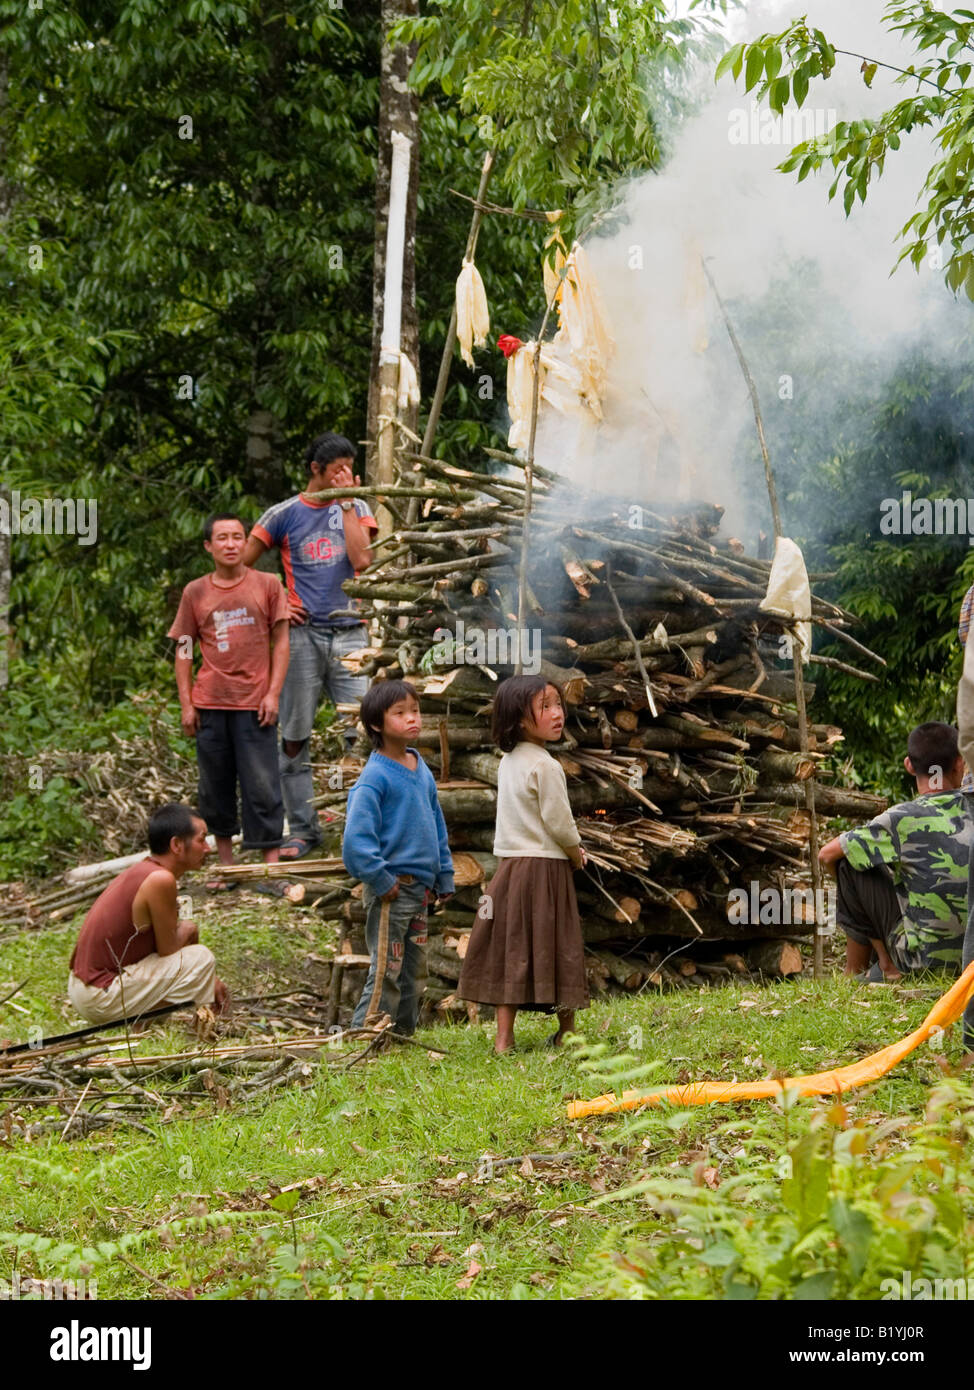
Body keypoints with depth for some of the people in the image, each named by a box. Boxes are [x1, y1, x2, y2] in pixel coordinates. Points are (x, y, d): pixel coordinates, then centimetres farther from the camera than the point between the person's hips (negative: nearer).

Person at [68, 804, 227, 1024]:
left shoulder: (141, 871, 9)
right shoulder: (160, 880, -20)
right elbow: (168, 949, -12)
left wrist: (208, 979, 13)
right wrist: (188, 930, 9)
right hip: (100, 1002, -10)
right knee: (200, 958, -10)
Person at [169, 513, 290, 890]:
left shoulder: (267, 585, 3)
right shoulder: (195, 593, 7)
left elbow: (280, 642, 4)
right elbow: (184, 649, 10)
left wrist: (273, 693, -5)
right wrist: (186, 704, 4)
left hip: (254, 703, -2)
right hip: (210, 703, 2)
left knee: (262, 786, -4)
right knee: (215, 787, 7)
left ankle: (272, 865, 0)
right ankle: (225, 864, 18)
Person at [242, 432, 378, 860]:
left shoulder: (356, 509, 10)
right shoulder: (284, 514, 6)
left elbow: (362, 559, -8)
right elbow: (241, 566, 10)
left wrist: (346, 503, -4)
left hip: (349, 632, 0)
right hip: (302, 633, 0)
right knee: (295, 738, 3)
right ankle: (302, 829, 12)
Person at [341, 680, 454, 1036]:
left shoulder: (422, 772, 11)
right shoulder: (375, 776, -14)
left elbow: (437, 828, 20)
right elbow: (357, 837, -20)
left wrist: (444, 878, 17)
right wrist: (381, 880, -19)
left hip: (420, 887, 8)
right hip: (391, 889, -8)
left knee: (414, 972, 14)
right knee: (386, 971, -6)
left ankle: (403, 1034, 24)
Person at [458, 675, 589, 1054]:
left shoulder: (508, 762, 10)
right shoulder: (545, 767, -16)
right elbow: (558, 821, -14)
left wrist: (567, 849, 17)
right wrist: (576, 854, 5)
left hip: (511, 865, 7)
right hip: (545, 867, -7)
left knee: (511, 949, 6)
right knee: (556, 948, 3)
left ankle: (504, 1037, 4)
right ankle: (566, 1032, 11)